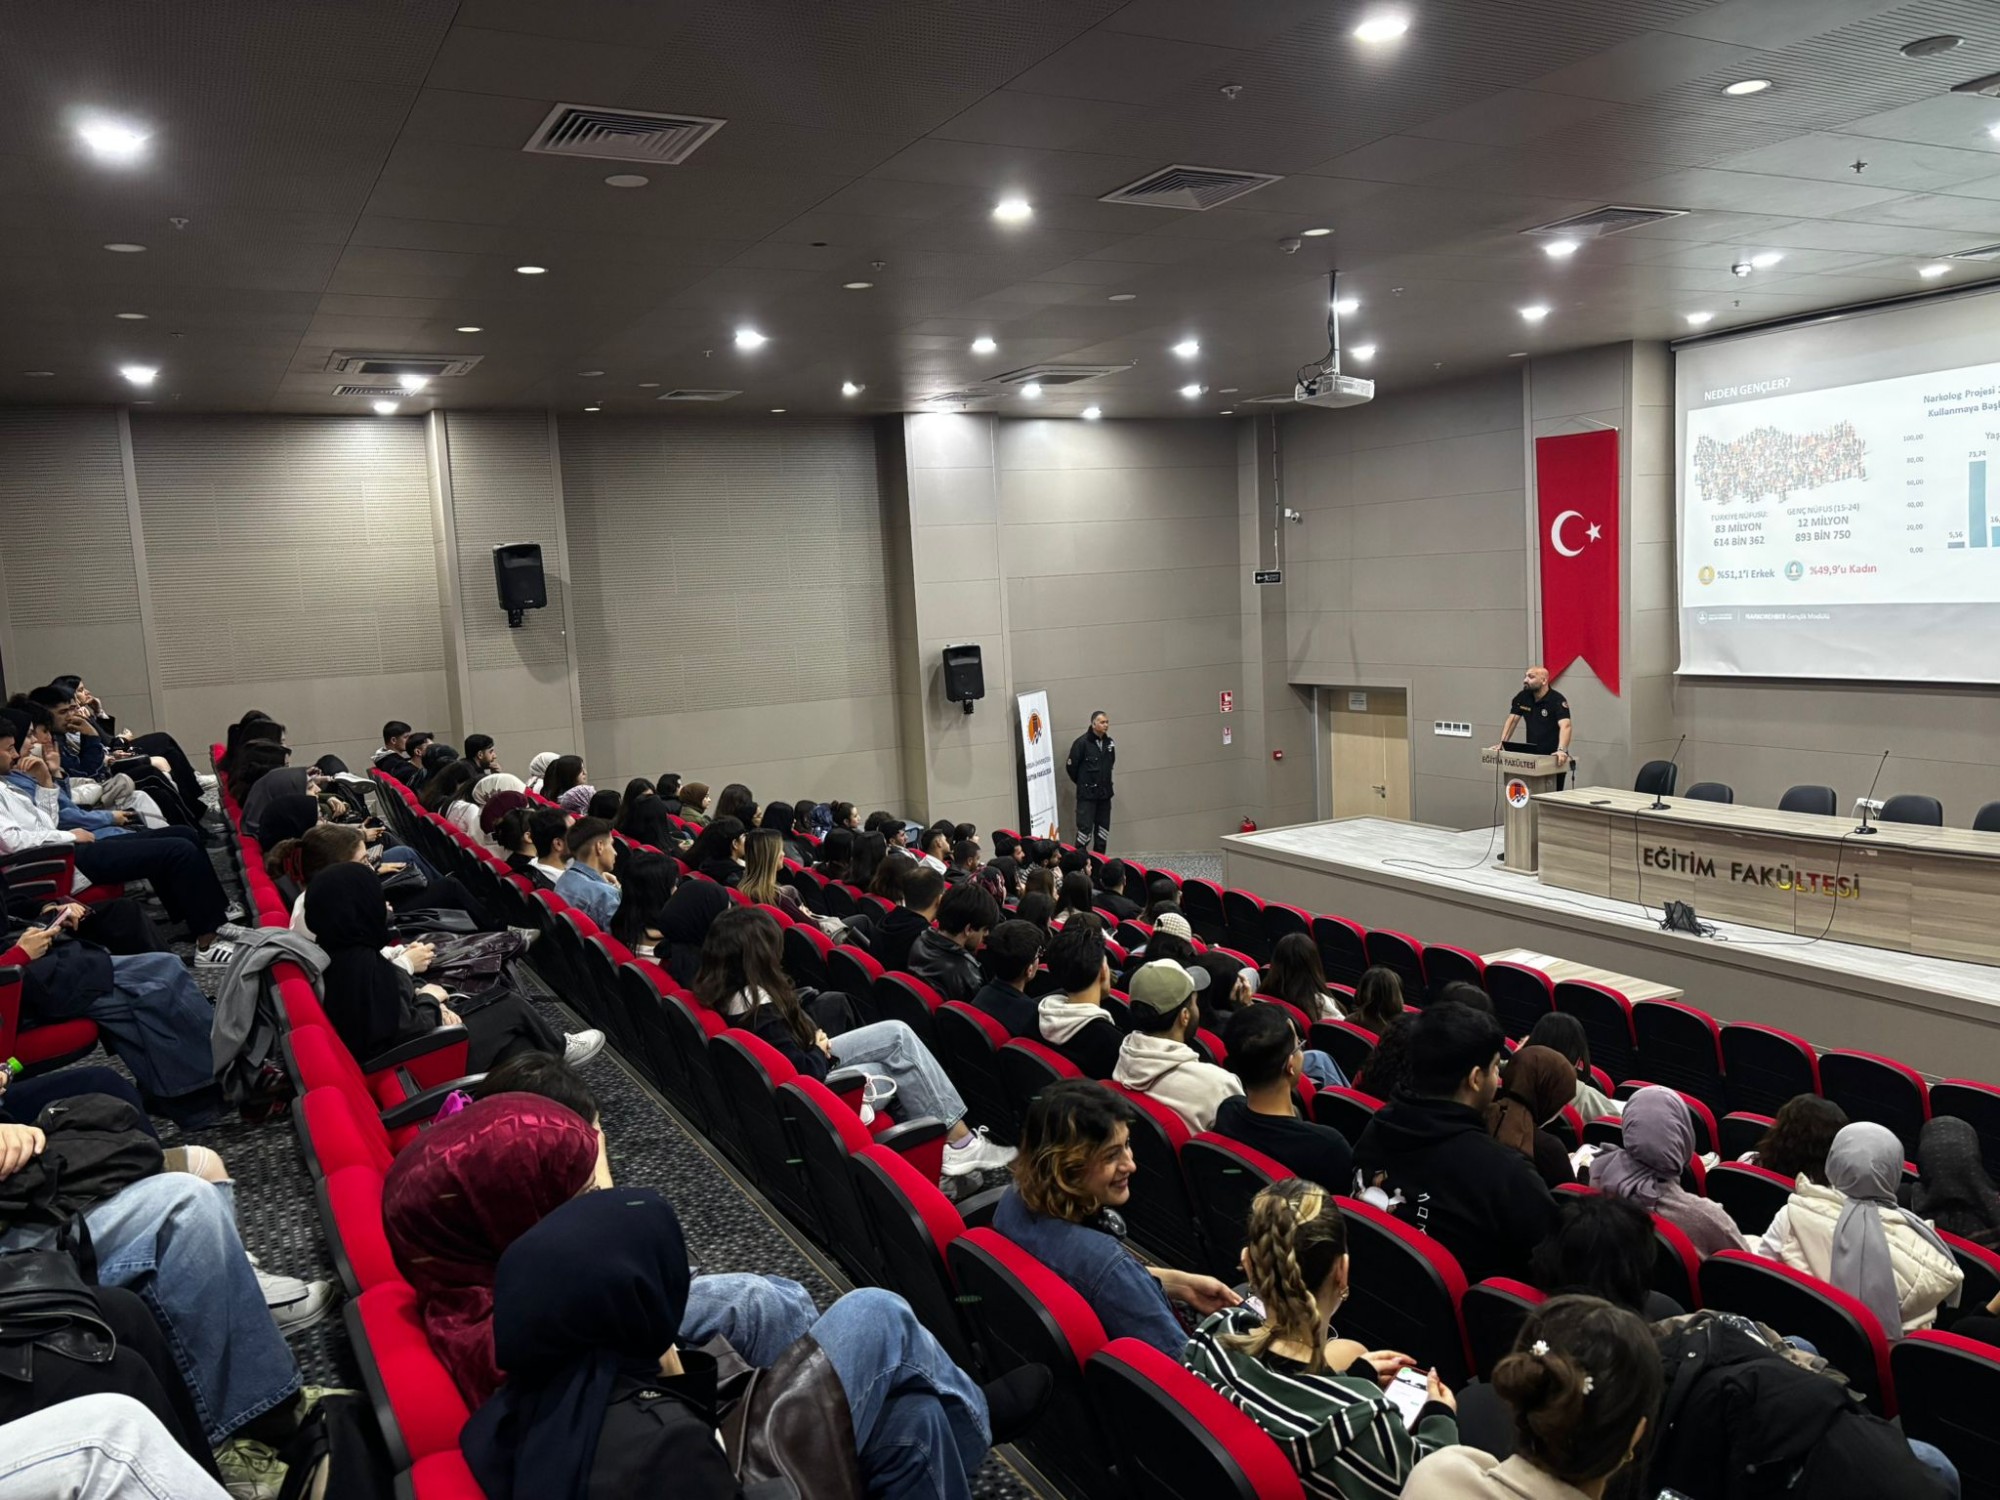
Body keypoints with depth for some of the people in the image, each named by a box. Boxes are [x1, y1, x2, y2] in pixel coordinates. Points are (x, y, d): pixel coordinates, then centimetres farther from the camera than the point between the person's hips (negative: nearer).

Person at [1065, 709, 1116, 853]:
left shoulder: (1110, 743, 6)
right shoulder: (1082, 742, -13)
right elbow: (1071, 766, -8)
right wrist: (1082, 783, 3)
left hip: (1105, 793, 6)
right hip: (1087, 794, -6)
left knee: (1103, 827, 10)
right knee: (1085, 827, -8)